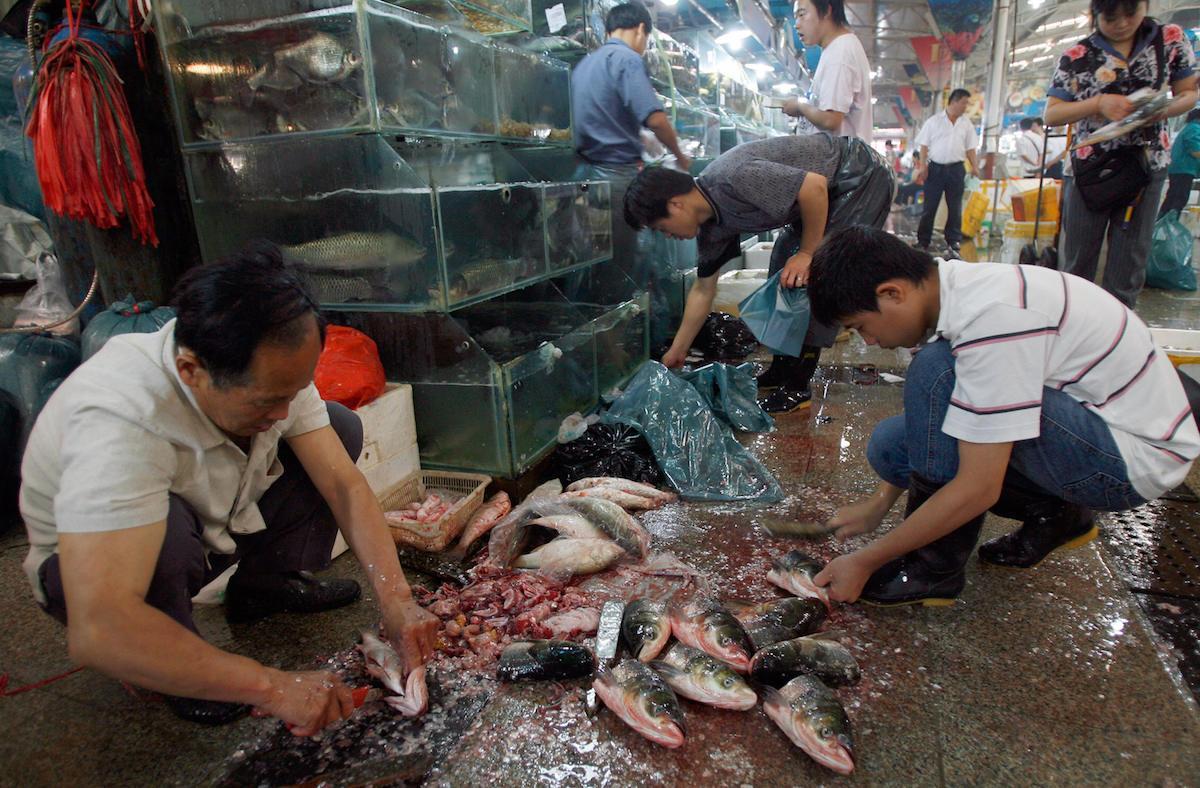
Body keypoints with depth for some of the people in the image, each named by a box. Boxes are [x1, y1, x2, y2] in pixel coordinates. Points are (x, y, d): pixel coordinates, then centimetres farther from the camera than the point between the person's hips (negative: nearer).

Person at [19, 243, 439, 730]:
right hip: (85, 565, -5)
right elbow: (96, 631, -46)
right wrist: (272, 686, -44)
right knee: (166, 530, -40)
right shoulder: (118, 422, -40)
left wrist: (395, 599, -29)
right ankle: (171, 672, -8)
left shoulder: (272, 372, -21)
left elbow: (344, 485, -18)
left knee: (340, 428, -9)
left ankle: (263, 584, 5)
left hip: (209, 522, 6)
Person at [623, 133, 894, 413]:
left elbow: (815, 186, -30)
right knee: (784, 271, 11)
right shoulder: (710, 227, -1)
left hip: (862, 176, -9)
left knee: (810, 278, -13)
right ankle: (781, 370, 21)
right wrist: (676, 351, 13)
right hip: (834, 190, 9)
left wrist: (807, 253, -20)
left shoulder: (731, 179, -31)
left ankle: (796, 388, -5)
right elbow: (703, 290, 8)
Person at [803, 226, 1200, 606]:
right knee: (890, 440, 0)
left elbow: (978, 488, -29)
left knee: (937, 372, -28)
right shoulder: (955, 290, -4)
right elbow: (925, 420, 10)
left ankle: (933, 568, -14)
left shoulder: (990, 318, -31)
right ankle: (1052, 513, 8)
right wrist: (880, 502, 10)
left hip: (1140, 454, -8)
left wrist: (865, 562, -21)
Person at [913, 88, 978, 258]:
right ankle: (923, 241, 8)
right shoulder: (934, 121, 2)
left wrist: (974, 166, 3)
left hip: (956, 169, 3)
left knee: (955, 207, 4)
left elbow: (970, 147, 12)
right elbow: (924, 145, 1)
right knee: (930, 206, 1)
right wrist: (923, 165, -8)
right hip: (935, 168, -3)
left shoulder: (966, 123, 11)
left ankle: (953, 243, 9)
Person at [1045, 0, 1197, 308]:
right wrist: (1098, 103, -21)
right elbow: (1050, 114, -5)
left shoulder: (1171, 39, 4)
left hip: (1147, 167, 1)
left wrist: (1161, 109, -16)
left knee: (1129, 263, 3)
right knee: (1076, 262, 4)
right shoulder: (1077, 56, -1)